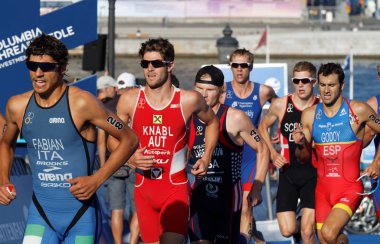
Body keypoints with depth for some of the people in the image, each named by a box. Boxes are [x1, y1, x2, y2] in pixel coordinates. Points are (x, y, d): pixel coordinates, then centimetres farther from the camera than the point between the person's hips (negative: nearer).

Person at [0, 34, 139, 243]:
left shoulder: (81, 103, -10)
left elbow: (129, 139, -4)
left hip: (81, 215, -3)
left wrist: (97, 179, -12)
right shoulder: (17, 106, 3)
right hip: (41, 214, 3)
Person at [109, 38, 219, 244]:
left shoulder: (189, 100, -4)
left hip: (176, 189, -3)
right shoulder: (130, 100, -2)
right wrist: (130, 158, -9)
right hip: (144, 188, 3)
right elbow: (113, 137, 10)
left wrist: (206, 159, 7)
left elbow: (211, 122, 17)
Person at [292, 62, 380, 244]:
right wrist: (300, 144, -11)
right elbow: (303, 158, 10)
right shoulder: (309, 115, 3)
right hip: (323, 188, 4)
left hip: (350, 189, -4)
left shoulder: (358, 111, -8)